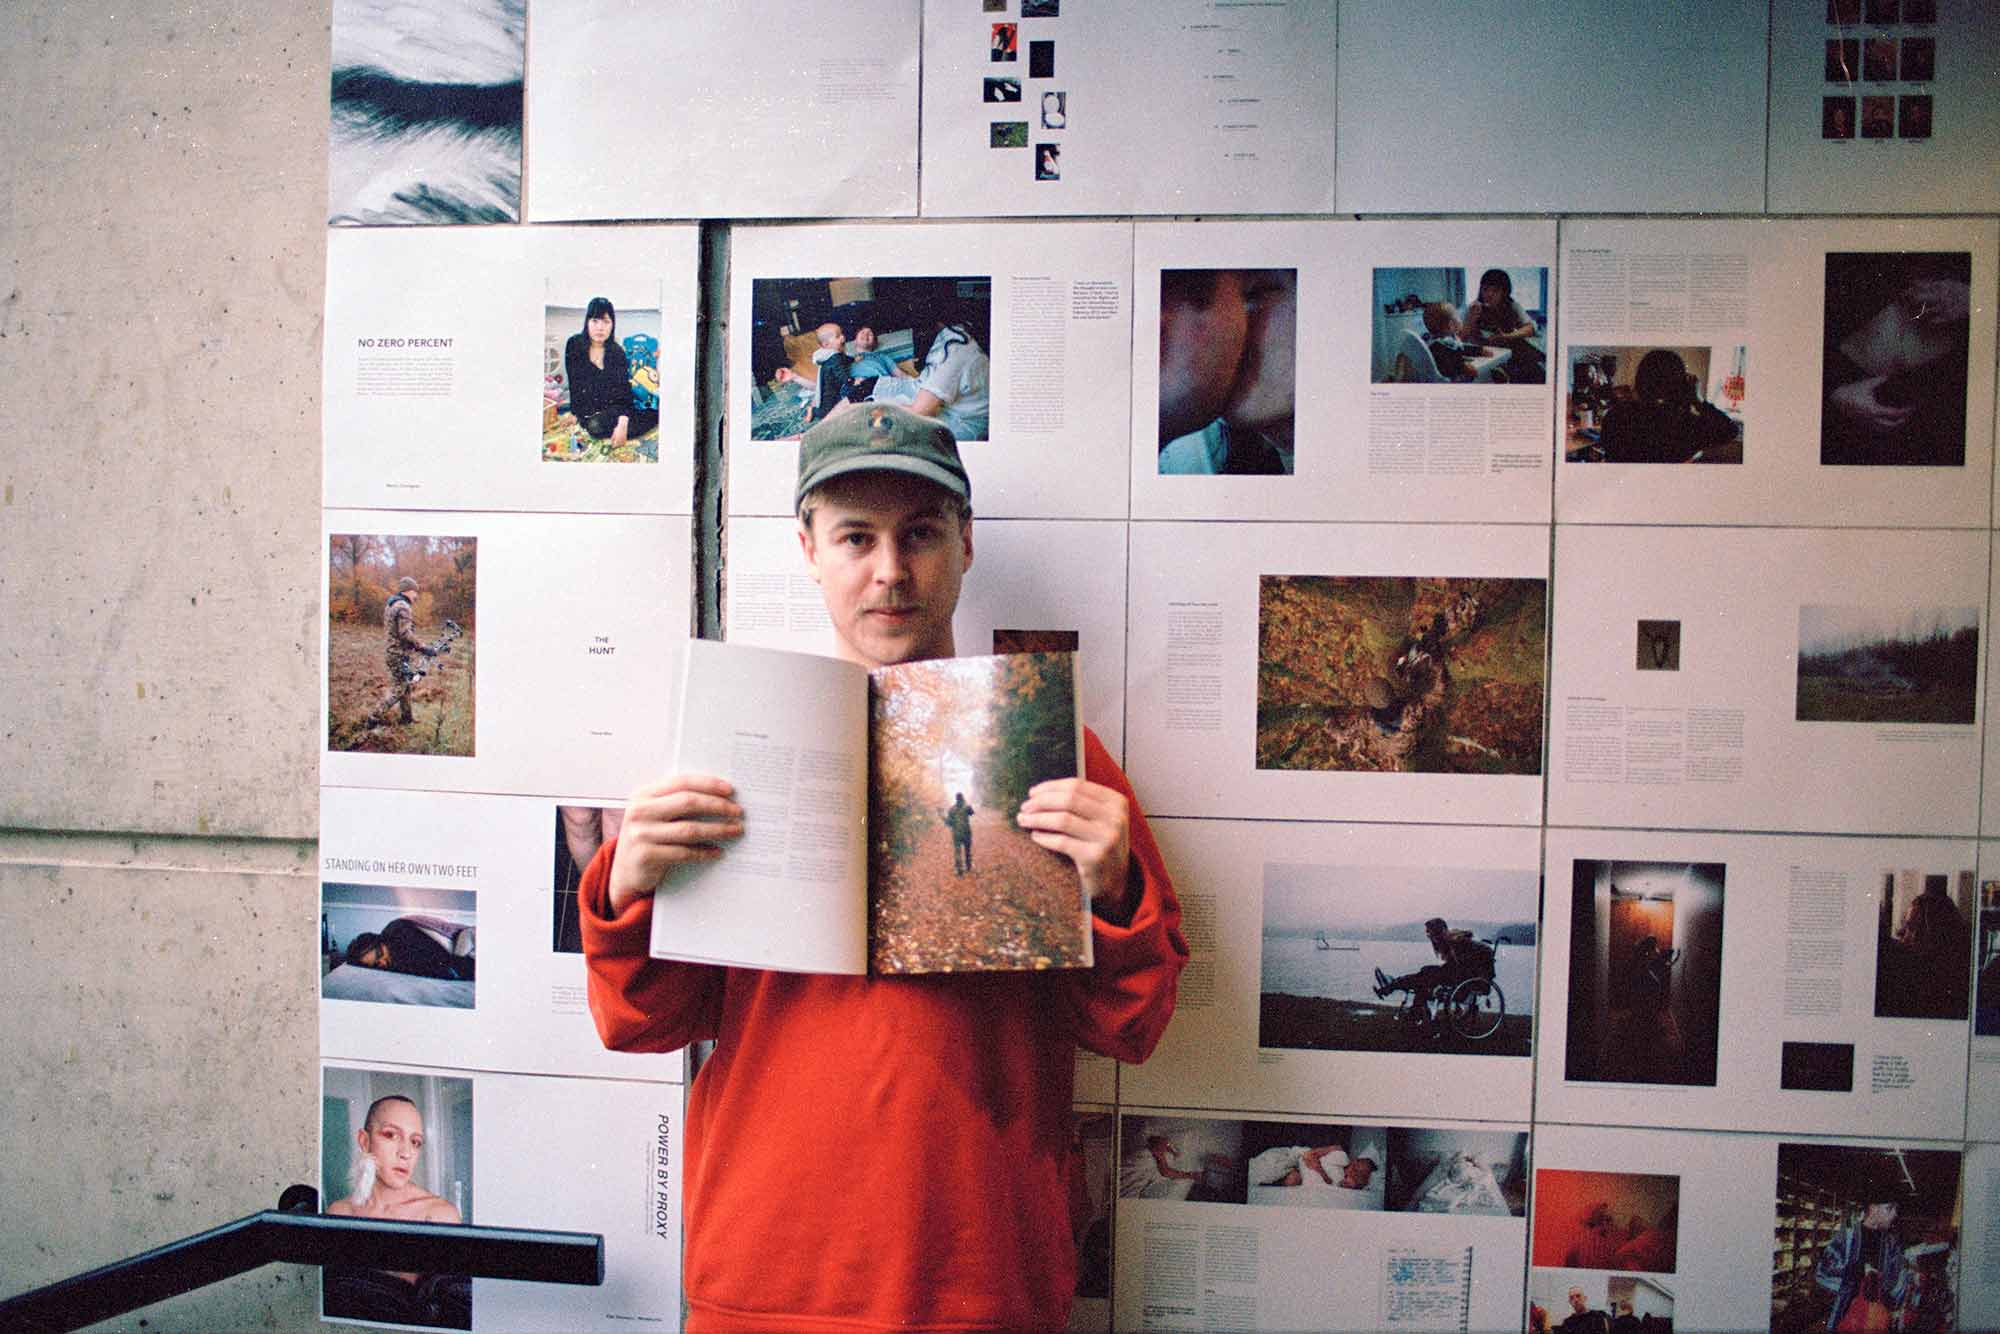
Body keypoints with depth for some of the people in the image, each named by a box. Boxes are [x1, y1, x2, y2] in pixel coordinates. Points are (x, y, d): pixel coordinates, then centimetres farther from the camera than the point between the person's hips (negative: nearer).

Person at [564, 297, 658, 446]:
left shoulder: (617, 352, -2)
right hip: (587, 410, 0)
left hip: (613, 407, 1)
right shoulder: (574, 344, -3)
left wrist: (622, 424, -26)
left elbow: (624, 391, -10)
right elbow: (574, 382, 3)